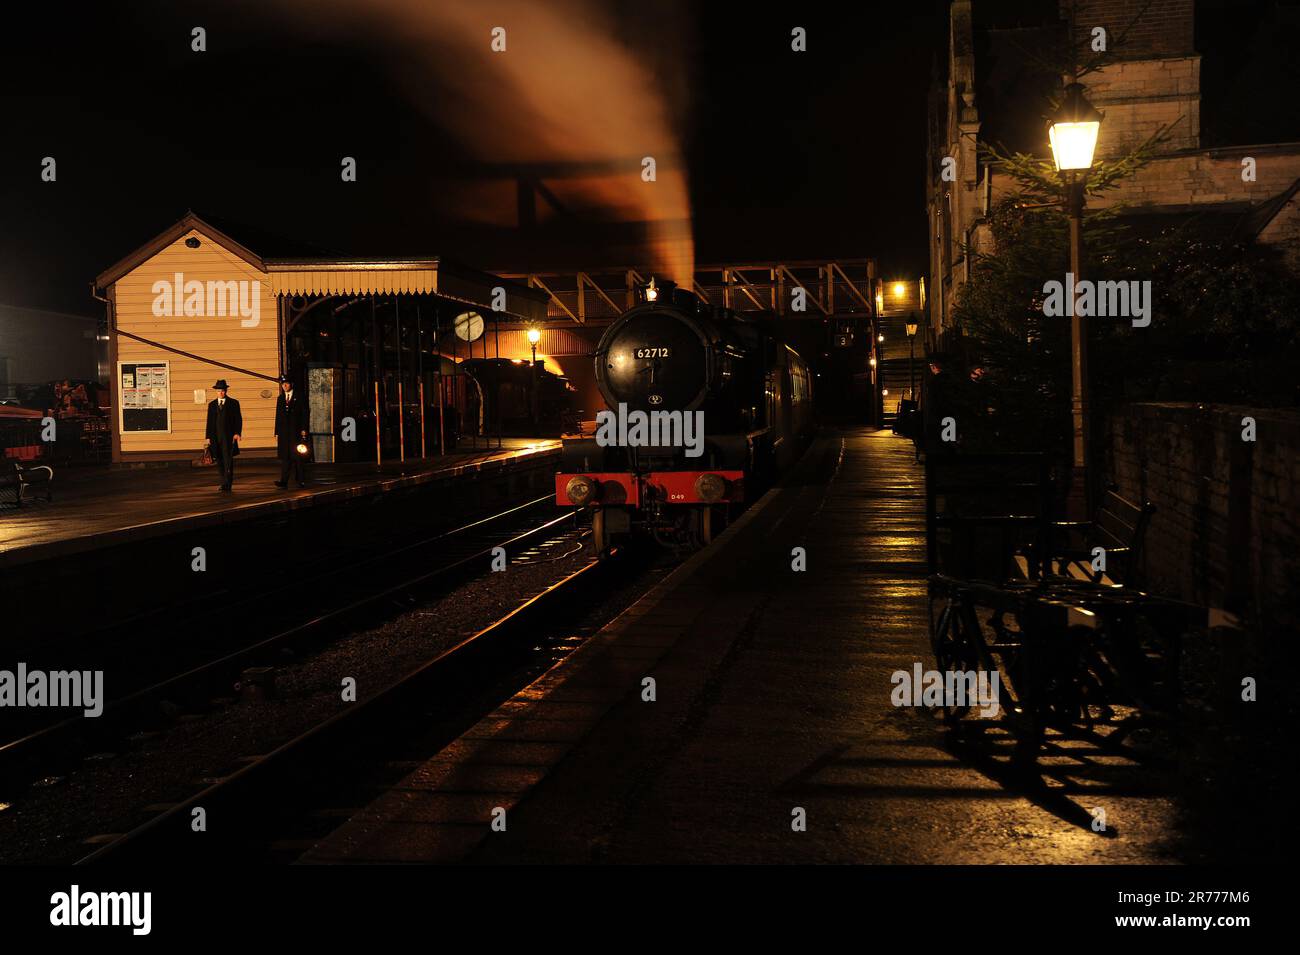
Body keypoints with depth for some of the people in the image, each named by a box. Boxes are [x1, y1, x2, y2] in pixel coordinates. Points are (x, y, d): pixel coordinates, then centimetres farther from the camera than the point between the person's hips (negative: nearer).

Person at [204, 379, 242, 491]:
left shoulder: (233, 403, 4)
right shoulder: (212, 405, 14)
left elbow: (238, 420, 1)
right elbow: (209, 422, 13)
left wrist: (237, 433, -12)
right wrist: (208, 437, 7)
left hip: (229, 436, -4)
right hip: (216, 437, 4)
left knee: (228, 460, -11)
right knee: (219, 461, 6)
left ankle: (227, 484, -14)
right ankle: (224, 483, 15)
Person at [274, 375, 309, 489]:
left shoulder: (299, 398, 3)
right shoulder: (280, 399, 15)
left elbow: (304, 414, 0)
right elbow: (278, 416, 14)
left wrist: (303, 429, -9)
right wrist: (277, 433, 8)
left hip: (296, 432, -3)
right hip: (283, 432, 3)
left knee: (297, 457, -2)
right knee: (285, 457, -1)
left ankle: (301, 480, 4)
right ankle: (284, 481, -5)